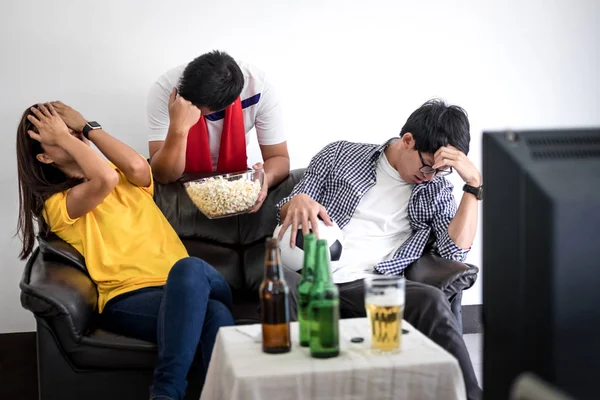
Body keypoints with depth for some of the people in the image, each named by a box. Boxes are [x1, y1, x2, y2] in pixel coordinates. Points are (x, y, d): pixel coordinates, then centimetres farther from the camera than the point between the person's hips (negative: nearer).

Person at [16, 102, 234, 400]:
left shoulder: (126, 176, 24)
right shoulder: (56, 204, 7)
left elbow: (138, 167, -3)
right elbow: (105, 179, -15)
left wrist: (87, 126, 8)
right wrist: (63, 137, -1)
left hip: (182, 285, 5)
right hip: (129, 299, -4)